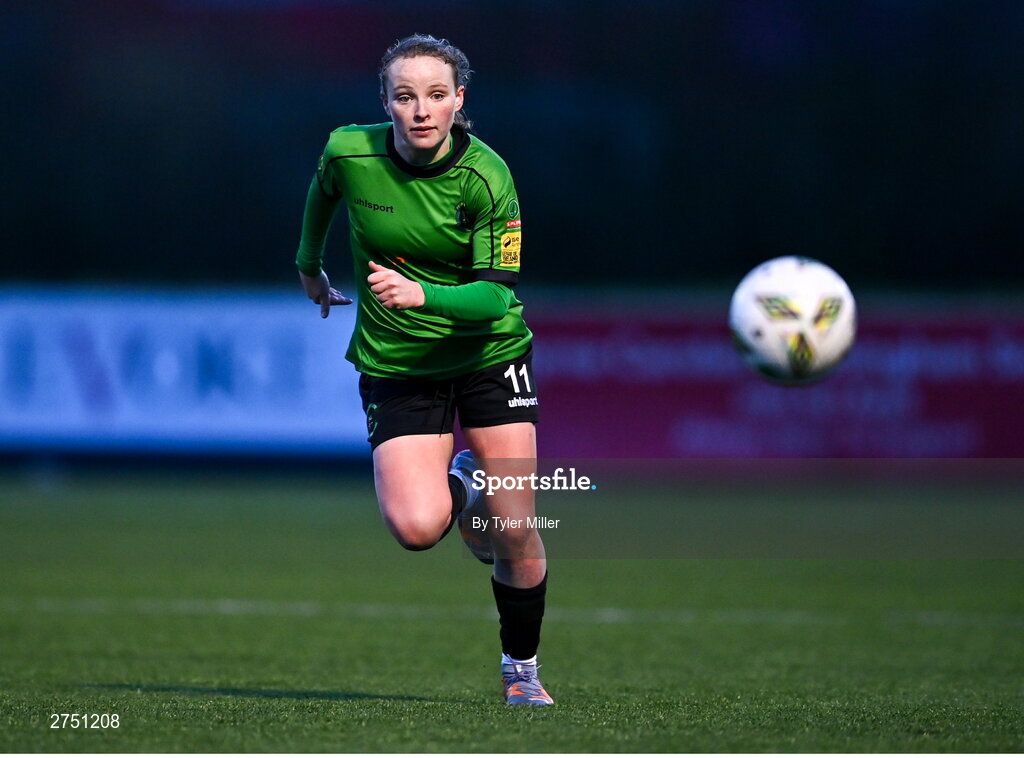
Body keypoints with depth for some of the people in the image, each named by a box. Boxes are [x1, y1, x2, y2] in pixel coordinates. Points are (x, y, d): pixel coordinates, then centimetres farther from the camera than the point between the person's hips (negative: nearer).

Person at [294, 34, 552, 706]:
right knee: (416, 527, -20)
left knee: (516, 534, -5)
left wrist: (422, 295, -37)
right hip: (395, 364, 1)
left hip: (489, 353, -1)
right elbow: (323, 194, 13)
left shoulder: (486, 177, -18)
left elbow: (496, 294, -20)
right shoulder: (349, 153, -13)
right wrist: (310, 267, 27)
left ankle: (522, 670, 20)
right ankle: (459, 485, 18)